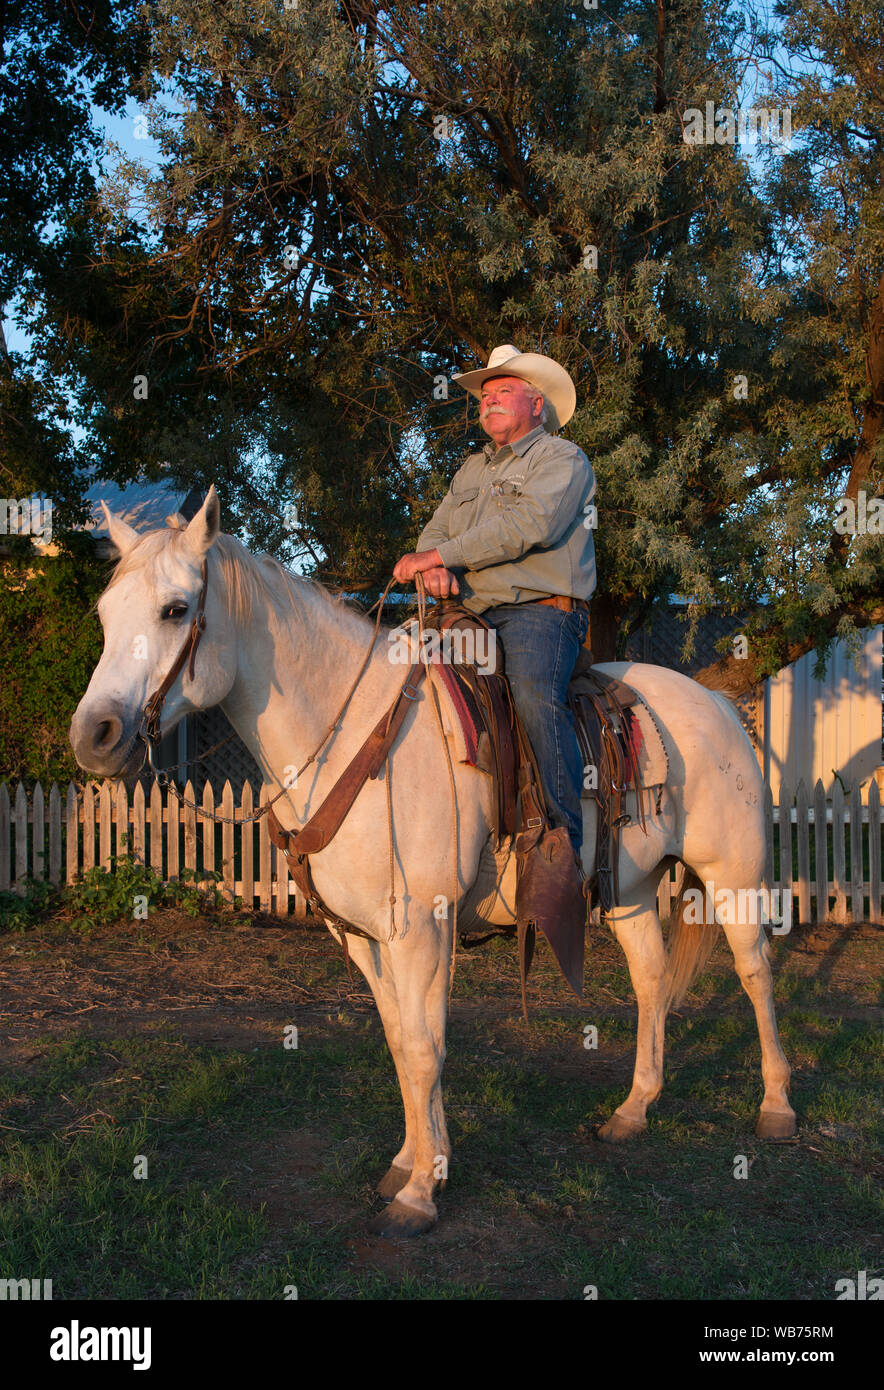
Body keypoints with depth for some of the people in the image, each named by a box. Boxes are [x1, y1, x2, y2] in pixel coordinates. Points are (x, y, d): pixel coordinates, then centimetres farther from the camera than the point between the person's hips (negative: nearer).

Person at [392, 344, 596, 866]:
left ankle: (566, 841, -36)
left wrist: (440, 554, -14)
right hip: (473, 613, 8)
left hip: (540, 609, -8)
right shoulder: (473, 469, 27)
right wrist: (436, 569, -8)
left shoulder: (563, 459, 3)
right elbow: (436, 529, 19)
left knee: (535, 695, -34)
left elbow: (527, 526, -14)